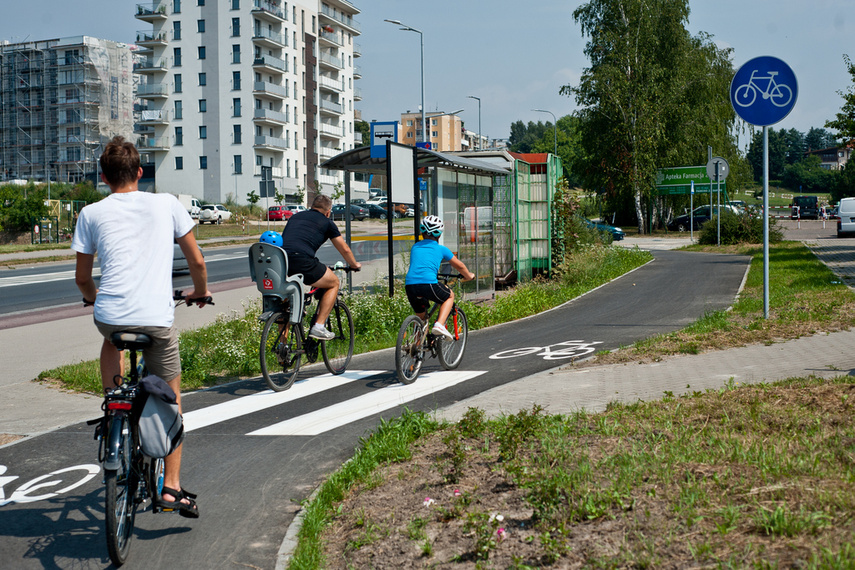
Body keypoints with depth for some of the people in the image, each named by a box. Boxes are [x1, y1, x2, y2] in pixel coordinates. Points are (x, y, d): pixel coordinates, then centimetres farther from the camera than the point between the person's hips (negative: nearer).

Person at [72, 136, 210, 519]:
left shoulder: (92, 213, 10)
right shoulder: (166, 204, 10)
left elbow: (82, 277, 15)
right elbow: (197, 261, 13)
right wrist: (200, 292, 32)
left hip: (110, 313, 1)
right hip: (158, 319, -1)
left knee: (111, 337, 38)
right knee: (171, 400, 14)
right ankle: (171, 488, 10)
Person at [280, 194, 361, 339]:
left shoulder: (295, 217, 31)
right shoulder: (327, 222, 18)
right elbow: (345, 250, 27)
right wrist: (355, 265, 47)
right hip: (301, 261, -5)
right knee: (333, 283, 20)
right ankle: (319, 327, 10)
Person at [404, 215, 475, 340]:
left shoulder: (415, 247, 23)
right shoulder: (441, 249, 14)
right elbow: (459, 266, 26)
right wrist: (468, 276, 46)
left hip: (410, 285, 4)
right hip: (428, 283, -4)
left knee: (420, 316, 26)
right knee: (450, 296, 24)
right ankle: (439, 324, 3)